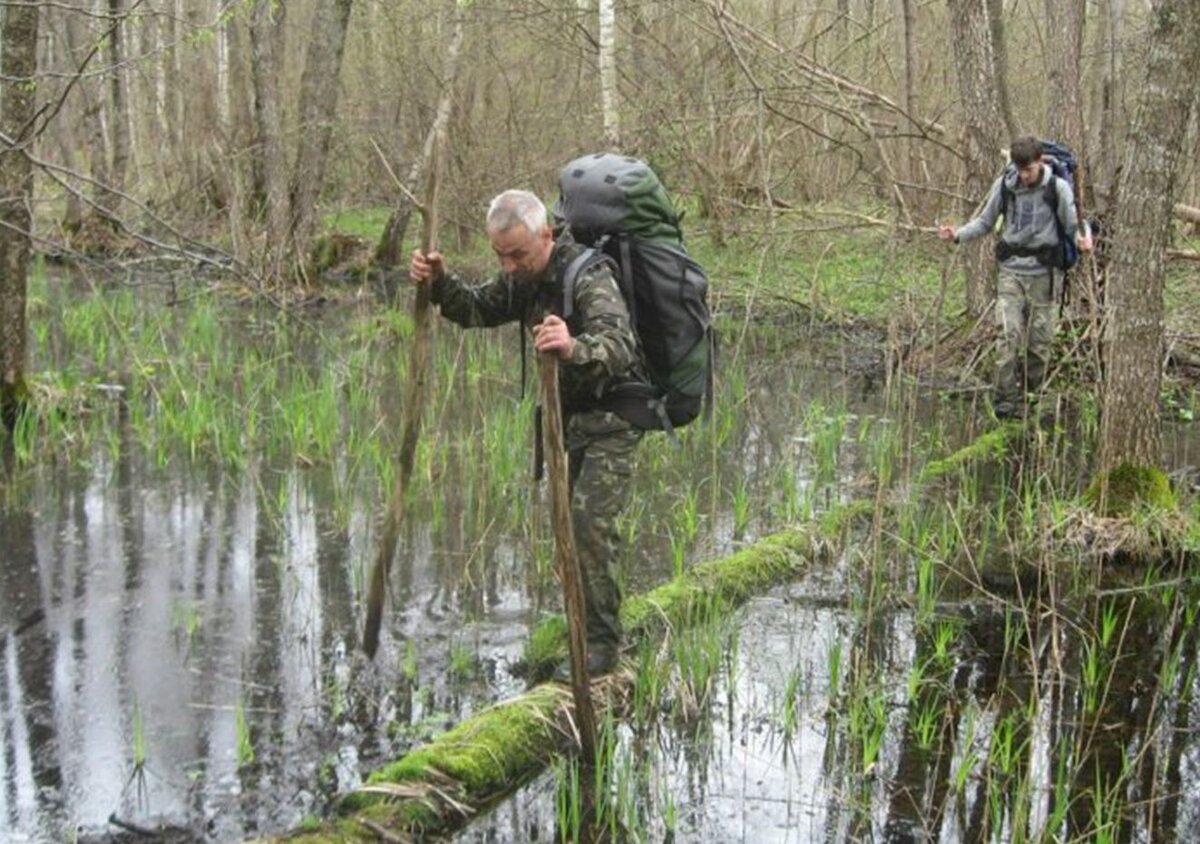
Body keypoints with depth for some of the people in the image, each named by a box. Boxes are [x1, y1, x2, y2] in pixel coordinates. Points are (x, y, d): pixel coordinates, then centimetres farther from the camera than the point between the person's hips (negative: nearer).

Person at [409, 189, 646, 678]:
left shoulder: (589, 276, -28)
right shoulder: (522, 276, -2)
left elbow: (618, 343, -43)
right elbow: (477, 309, 10)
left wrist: (576, 348, -66)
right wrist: (439, 283, -10)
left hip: (612, 416, -9)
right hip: (567, 413, 9)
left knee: (589, 519, -17)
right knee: (564, 518, 15)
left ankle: (602, 643, -7)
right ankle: (581, 623, 32)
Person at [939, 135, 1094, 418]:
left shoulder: (1058, 188, -4)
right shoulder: (1004, 185, 2)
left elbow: (1073, 225, -1)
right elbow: (985, 222, 13)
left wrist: (1083, 238, -24)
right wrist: (958, 235, -4)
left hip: (1044, 271, -1)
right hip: (1011, 269, 1)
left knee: (1040, 340, 2)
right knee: (1008, 334, -11)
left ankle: (1030, 395, 17)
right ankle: (1005, 400, -7)